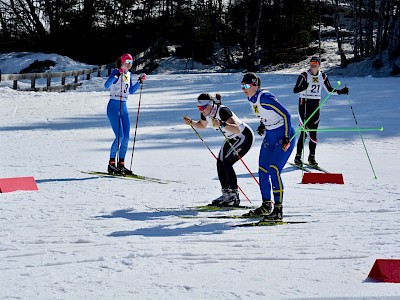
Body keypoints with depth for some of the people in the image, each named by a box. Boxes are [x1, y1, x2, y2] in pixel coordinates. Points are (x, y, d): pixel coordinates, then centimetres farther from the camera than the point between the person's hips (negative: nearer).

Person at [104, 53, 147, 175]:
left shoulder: (128, 75, 13)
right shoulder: (116, 72, -9)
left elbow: (131, 91, 24)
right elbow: (107, 85, -25)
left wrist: (140, 81, 15)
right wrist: (116, 75, -37)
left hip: (124, 107, 8)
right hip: (114, 106, -8)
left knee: (126, 137, 3)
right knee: (120, 136, -14)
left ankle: (121, 164, 10)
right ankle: (111, 164, -7)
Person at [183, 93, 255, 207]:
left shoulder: (223, 111, -33)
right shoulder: (206, 113, -9)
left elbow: (237, 129, -43)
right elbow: (202, 125, 15)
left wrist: (221, 124, -56)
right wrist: (191, 122, -3)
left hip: (245, 137, -9)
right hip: (231, 139, 9)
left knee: (226, 162, -18)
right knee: (220, 163, 0)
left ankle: (235, 197, -12)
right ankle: (226, 194, 11)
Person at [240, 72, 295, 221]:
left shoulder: (265, 97, -23)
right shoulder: (251, 99, 3)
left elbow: (286, 115, -21)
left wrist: (287, 138, -22)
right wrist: (262, 125, 3)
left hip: (284, 135, -9)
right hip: (270, 136, 9)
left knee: (274, 170, -17)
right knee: (262, 170, 6)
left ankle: (278, 209, -15)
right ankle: (266, 206, 19)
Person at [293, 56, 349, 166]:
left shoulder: (323, 76, 6)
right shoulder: (304, 75, -7)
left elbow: (329, 90, 14)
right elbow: (295, 90, -15)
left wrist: (341, 91, -1)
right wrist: (303, 88, -35)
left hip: (316, 105, 4)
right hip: (304, 103, -4)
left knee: (313, 132, 2)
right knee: (304, 132, -8)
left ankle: (312, 156, 11)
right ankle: (298, 156, 1)